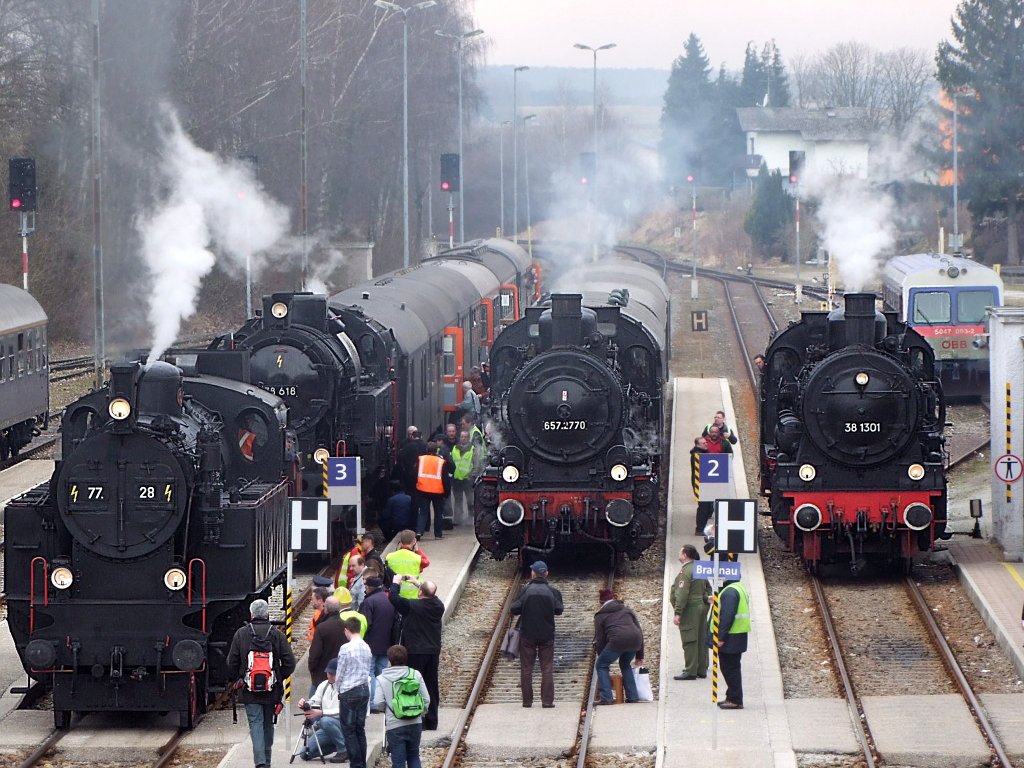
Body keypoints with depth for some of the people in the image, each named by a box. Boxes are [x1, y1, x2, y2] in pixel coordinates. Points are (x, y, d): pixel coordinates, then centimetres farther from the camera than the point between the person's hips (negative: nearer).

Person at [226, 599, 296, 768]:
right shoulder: (276, 634, -3)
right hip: (272, 690, 1)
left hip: (249, 690, -1)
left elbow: (232, 662, 0)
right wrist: (279, 677, 10)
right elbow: (289, 662, -5)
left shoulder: (241, 634, -3)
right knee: (268, 724, 16)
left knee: (256, 724, -3)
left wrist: (241, 677, 17)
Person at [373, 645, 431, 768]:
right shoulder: (415, 674, 1)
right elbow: (426, 699, 2)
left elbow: (378, 703, -10)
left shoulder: (382, 679, -6)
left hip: (394, 726, -3)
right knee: (413, 756, 17)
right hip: (415, 723, 3)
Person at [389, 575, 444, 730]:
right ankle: (431, 722, 17)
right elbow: (432, 597, 23)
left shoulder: (412, 606, -17)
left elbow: (393, 598, -9)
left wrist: (396, 583, 9)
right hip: (433, 652, 6)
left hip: (415, 653, -6)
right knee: (432, 687, 12)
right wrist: (418, 583, 30)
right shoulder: (438, 606, 0)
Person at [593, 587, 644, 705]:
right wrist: (640, 655, 27)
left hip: (617, 640, -5)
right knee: (625, 664, 29)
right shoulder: (627, 610, 31)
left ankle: (606, 697, 2)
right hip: (635, 639, 5)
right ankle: (633, 696, 23)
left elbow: (599, 640, 18)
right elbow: (639, 630, 26)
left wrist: (602, 658, 27)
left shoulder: (600, 615, 21)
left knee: (601, 665, 13)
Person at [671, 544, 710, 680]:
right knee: (701, 640, 13)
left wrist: (677, 613, -22)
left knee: (689, 641, -7)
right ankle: (702, 669, 19)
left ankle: (690, 672, -7)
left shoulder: (685, 572, -16)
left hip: (690, 609, -9)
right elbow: (708, 589, 21)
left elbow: (682, 594, -22)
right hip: (702, 607, 9)